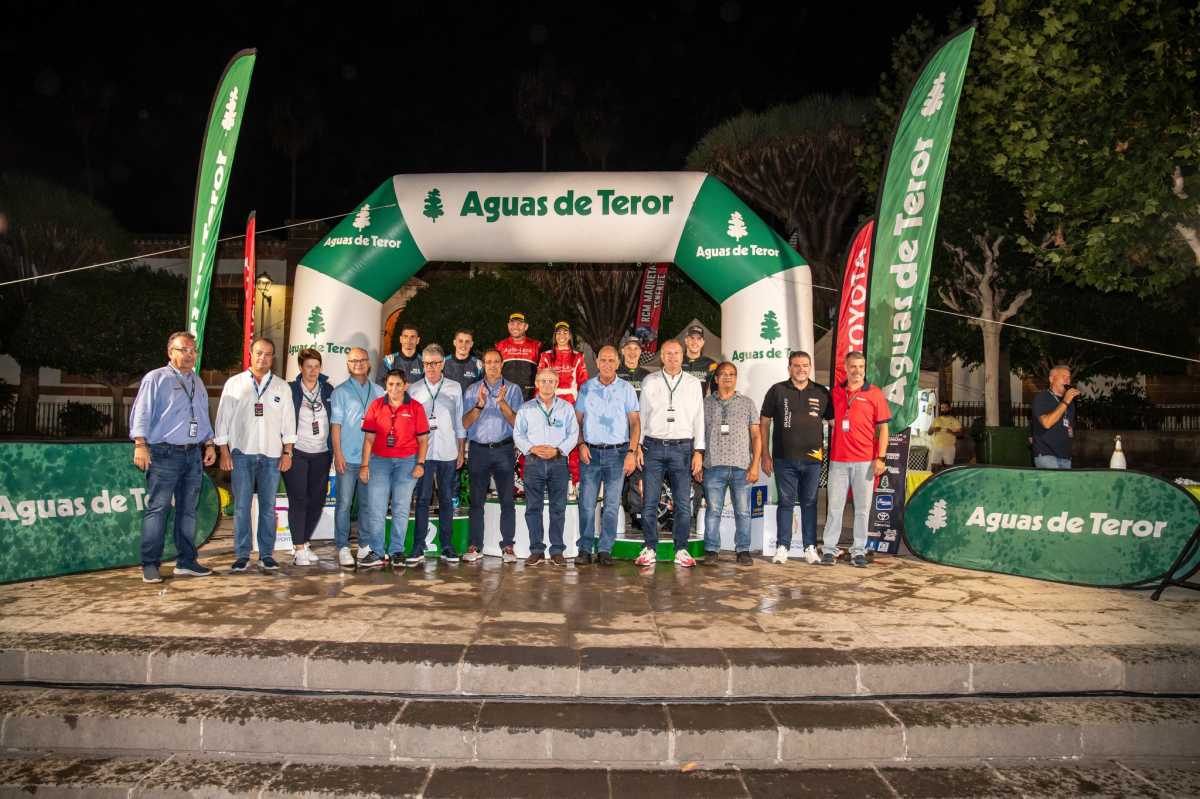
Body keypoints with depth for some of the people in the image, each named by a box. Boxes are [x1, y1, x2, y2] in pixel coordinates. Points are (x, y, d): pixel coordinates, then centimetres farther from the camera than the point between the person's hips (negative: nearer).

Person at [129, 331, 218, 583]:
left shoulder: (198, 383, 19)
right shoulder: (156, 378, 0)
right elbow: (141, 413, -7)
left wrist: (209, 444, 14)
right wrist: (140, 444, -16)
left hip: (194, 454, 6)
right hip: (165, 453, -6)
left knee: (188, 510, 9)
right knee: (157, 509, -6)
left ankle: (186, 561, 15)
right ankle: (150, 565, -1)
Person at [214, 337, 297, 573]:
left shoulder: (282, 387, 10)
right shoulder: (234, 384, 6)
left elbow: (288, 421, 10)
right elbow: (223, 419, 5)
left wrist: (287, 452, 3)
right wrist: (224, 453, -1)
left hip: (271, 455, 1)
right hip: (242, 453, -1)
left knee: (268, 506, 4)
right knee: (241, 506, -1)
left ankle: (266, 554, 11)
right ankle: (242, 555, 7)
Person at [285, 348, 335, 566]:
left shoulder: (328, 390, 7)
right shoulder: (290, 390, -1)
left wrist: (334, 450, 6)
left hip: (321, 453, 3)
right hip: (297, 452, -3)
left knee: (317, 501, 5)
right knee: (298, 500, -3)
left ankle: (304, 544, 19)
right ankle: (298, 549, 4)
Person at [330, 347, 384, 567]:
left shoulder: (378, 391, 11)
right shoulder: (341, 392, 3)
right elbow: (336, 424, -1)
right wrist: (338, 454, -8)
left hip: (372, 456, 3)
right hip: (348, 458, -3)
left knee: (367, 503, 9)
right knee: (344, 503, -1)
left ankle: (365, 545, 18)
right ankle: (343, 548, 6)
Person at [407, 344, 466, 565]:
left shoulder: (454, 388, 8)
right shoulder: (414, 390, 6)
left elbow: (459, 422, 9)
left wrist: (461, 452, 7)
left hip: (448, 453, 1)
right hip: (422, 452, -1)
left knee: (447, 501, 5)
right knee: (422, 500, -1)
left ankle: (446, 546, 12)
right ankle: (418, 548, 5)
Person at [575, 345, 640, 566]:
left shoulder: (626, 389, 4)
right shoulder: (586, 388, 9)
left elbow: (635, 422, 2)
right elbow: (578, 420, 11)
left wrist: (632, 453, -7)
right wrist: (581, 444, -4)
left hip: (617, 452, -1)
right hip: (590, 452, 1)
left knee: (612, 504, 1)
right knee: (586, 503, -1)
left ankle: (605, 550, 8)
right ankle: (585, 549, 6)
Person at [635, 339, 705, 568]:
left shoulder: (693, 384, 8)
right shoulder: (650, 382, 7)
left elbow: (699, 419, 8)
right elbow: (641, 415, 8)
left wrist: (698, 451, 2)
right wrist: (638, 446, 1)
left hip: (682, 448, 0)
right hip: (653, 446, 0)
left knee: (683, 503, 2)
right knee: (649, 502, 0)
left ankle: (681, 550, 12)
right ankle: (650, 549, 10)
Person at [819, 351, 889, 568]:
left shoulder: (874, 393, 1)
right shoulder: (835, 392, 9)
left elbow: (883, 428, 1)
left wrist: (881, 458, -7)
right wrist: (826, 451, 8)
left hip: (865, 460, -2)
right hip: (838, 459, 2)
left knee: (862, 508, 5)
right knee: (835, 506, 4)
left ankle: (858, 551, 13)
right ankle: (829, 549, 10)